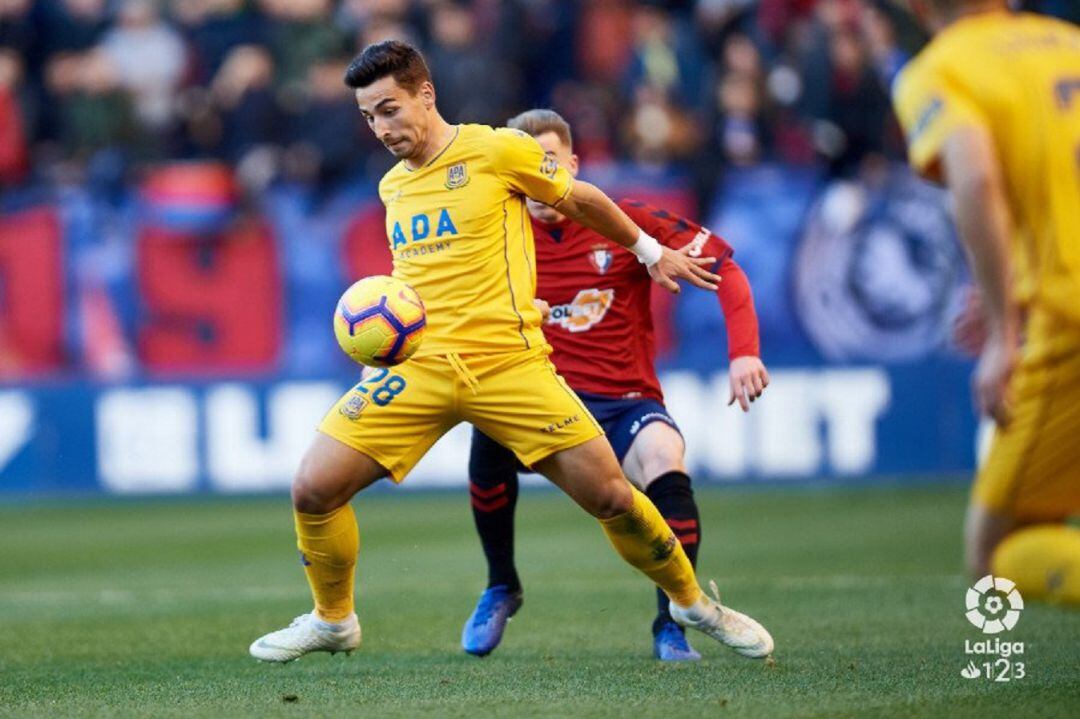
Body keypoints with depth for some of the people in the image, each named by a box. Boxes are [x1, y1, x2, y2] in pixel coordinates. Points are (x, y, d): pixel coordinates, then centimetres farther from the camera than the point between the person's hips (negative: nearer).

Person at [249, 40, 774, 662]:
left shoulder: (497, 151, -3)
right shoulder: (392, 187, 14)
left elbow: (583, 200, 12)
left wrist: (651, 251, 21)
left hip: (508, 362, -4)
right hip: (419, 364, 4)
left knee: (611, 496, -8)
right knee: (314, 489, -10)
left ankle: (693, 603, 18)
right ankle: (333, 622, 15)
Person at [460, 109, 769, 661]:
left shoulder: (626, 223, -3)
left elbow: (722, 264, -1)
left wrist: (743, 352, -13)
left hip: (625, 404, -1)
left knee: (663, 453, -34)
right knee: (490, 429, -32)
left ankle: (671, 622, -21)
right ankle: (501, 587, -8)